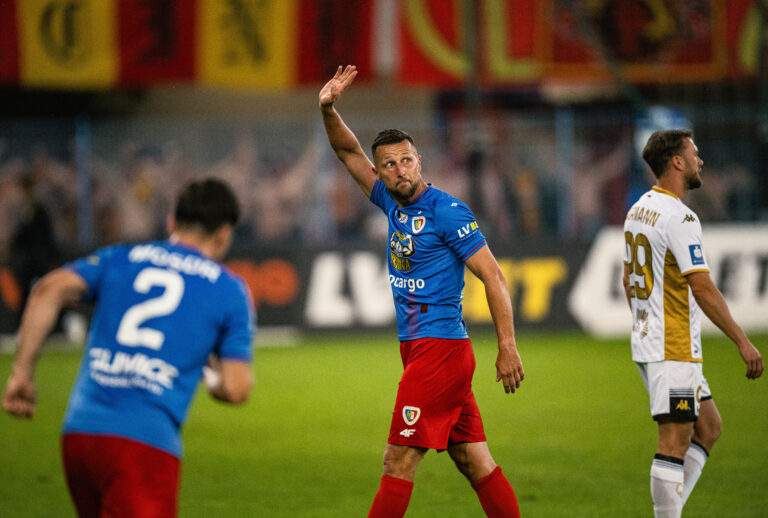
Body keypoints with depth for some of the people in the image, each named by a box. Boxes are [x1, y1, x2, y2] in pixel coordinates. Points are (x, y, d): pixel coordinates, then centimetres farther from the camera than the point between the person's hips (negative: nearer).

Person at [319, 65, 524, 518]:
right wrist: (329, 110, -1)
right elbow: (350, 153, 18)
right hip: (418, 346, 8)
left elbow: (493, 276, -13)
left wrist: (508, 348, -17)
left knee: (400, 459, -8)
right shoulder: (395, 204, 11)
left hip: (440, 345, -8)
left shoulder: (446, 211, -11)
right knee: (474, 461, 7)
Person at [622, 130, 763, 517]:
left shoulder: (639, 210, 12)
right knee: (675, 442, -7)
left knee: (708, 427, 16)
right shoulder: (679, 217, -17)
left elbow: (629, 280, 20)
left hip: (648, 340, 10)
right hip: (673, 350, -10)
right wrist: (743, 342, -16)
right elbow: (702, 289, -20)